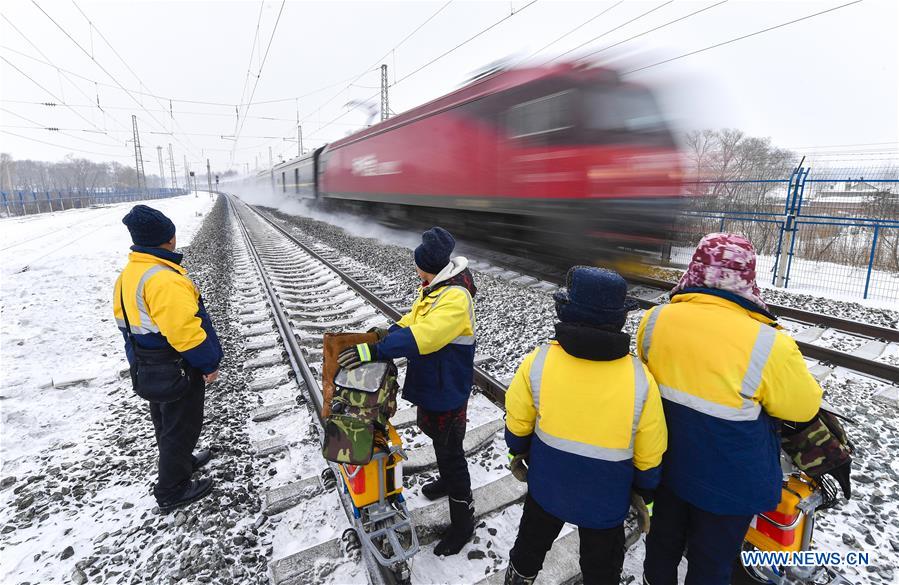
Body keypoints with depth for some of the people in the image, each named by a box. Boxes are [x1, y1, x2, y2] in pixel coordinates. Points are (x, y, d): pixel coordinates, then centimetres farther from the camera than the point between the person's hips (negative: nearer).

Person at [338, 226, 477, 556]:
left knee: (450, 452, 5)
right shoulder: (434, 289, 4)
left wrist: (375, 351, -42)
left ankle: (463, 522, 24)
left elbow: (422, 337, -39)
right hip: (430, 382, 9)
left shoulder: (455, 297, -29)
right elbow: (413, 320, 11)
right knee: (438, 440, 28)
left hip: (446, 390, -9)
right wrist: (387, 334, -5)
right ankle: (447, 481, 55)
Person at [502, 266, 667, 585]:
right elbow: (649, 456, -12)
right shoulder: (639, 379, -25)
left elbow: (517, 425, -9)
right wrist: (645, 493, 8)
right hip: (605, 500, -1)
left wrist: (518, 452, 12)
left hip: (547, 486, 2)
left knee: (531, 543, 31)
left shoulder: (538, 362, -25)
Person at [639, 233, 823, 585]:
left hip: (667, 463, 4)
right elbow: (803, 406, -10)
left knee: (664, 541, 29)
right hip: (728, 481, -3)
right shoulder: (769, 346, -29)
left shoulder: (654, 320, -17)